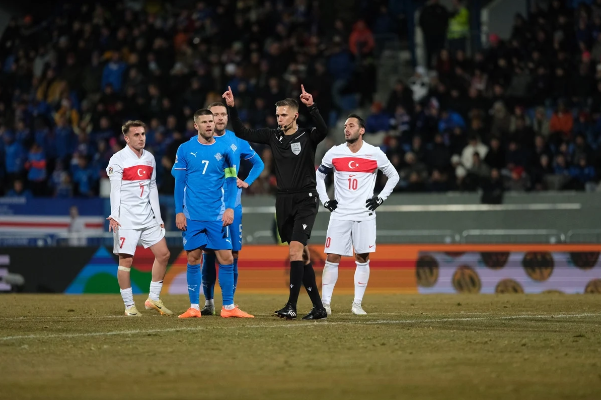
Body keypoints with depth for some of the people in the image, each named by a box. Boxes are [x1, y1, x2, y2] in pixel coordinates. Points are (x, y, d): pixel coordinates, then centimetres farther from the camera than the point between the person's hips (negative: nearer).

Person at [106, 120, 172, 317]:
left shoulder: (149, 158, 13)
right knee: (126, 260, -6)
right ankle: (129, 306, 1)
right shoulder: (118, 159, -6)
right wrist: (114, 216, -24)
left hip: (147, 218, 7)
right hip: (126, 218, -7)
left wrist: (158, 217, 16)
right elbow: (115, 189, -13)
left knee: (163, 254, 3)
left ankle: (153, 299, 14)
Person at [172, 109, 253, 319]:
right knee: (194, 258, 1)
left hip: (218, 215, 1)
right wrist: (179, 211, -2)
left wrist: (230, 207, -6)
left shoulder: (224, 150, 4)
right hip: (192, 215, -1)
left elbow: (231, 181, 6)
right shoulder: (185, 149, 2)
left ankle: (228, 307, 3)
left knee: (226, 258, -3)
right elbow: (179, 182, 4)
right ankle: (194, 307, 8)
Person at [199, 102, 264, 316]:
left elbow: (258, 163, 18)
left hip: (232, 205, 1)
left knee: (232, 253, -2)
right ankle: (208, 302, 8)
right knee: (207, 254, -1)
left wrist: (246, 182, 4)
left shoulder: (237, 141, 6)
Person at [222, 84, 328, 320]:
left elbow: (323, 130, -27)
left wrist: (311, 107, -39)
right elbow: (242, 133, 8)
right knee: (302, 255, 7)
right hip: (283, 202, 6)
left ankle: (291, 306, -18)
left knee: (295, 250, -18)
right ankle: (318, 307, 12)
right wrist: (231, 108, -3)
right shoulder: (273, 137, 8)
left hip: (305, 201, -5)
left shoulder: (307, 138, -6)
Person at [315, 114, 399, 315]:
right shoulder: (334, 153, 1)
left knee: (362, 258, 0)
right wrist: (325, 200, 6)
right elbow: (319, 175, 16)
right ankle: (325, 303, 0)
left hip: (364, 214, -1)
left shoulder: (375, 154, -2)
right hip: (340, 214, 1)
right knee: (332, 258, -4)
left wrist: (380, 198, 1)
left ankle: (357, 303, 8)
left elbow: (394, 176, 10)